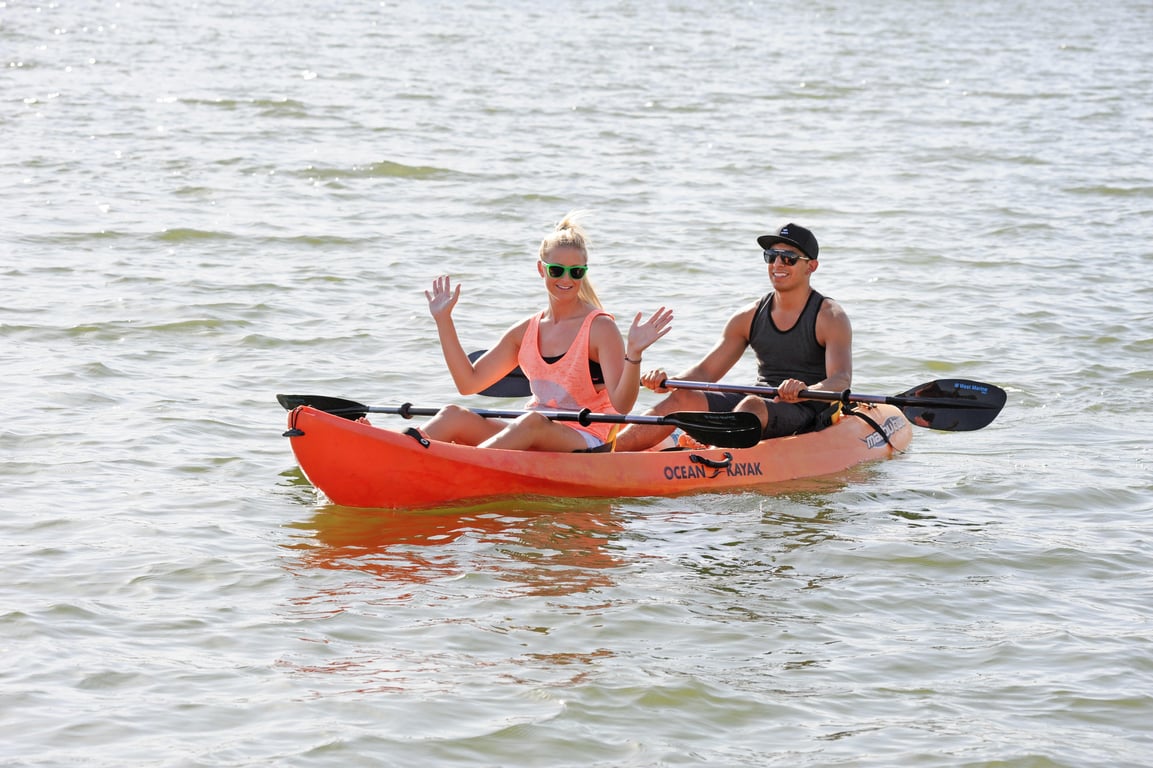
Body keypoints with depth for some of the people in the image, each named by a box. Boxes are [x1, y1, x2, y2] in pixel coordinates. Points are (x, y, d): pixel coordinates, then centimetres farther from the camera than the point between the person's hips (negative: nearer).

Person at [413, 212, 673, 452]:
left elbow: (621, 406, -15)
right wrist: (443, 320, 10)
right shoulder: (526, 330, 12)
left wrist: (633, 354, -32)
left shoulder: (600, 328, -5)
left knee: (534, 422, -38)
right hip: (534, 441, 6)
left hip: (587, 441, -6)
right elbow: (469, 383, 12)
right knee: (454, 415, -16)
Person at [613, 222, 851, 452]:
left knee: (753, 405, -36)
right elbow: (705, 372, 9)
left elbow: (842, 380, -19)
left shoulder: (831, 317, -4)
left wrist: (805, 391, -41)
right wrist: (667, 382, -12)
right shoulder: (749, 317, 12)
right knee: (684, 398, -16)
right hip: (760, 405, 5)